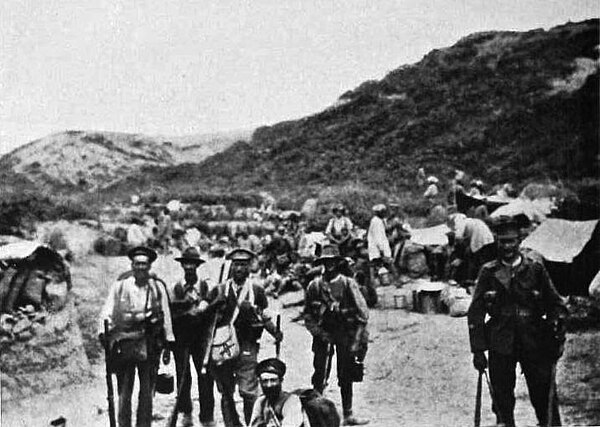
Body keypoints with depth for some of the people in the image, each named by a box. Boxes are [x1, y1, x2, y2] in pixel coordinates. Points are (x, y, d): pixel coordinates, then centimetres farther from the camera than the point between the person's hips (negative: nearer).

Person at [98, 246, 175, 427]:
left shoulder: (158, 287, 6)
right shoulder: (120, 285, 2)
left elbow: (166, 316, 10)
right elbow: (107, 312, 2)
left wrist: (168, 345, 9)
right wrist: (104, 333, -13)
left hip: (150, 346, 1)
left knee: (147, 392, 6)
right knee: (124, 391, 2)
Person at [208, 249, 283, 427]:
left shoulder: (257, 290, 5)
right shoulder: (220, 290, 8)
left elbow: (265, 317, 11)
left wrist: (275, 333, -3)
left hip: (247, 347, -2)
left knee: (248, 391, -8)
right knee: (226, 393, 8)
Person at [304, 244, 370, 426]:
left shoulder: (348, 284, -3)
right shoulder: (314, 286, 1)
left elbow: (363, 313, -2)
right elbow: (307, 315, 9)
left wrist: (357, 340, -7)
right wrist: (319, 333, -4)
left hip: (346, 335, 0)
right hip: (324, 335, 0)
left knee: (346, 377, 6)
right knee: (320, 376, -6)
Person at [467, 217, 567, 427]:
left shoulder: (535, 268, 2)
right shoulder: (488, 272, 2)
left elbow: (555, 303, 8)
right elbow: (475, 314, 2)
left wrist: (556, 326, -7)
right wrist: (478, 350, -2)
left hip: (535, 343, 0)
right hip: (501, 345, 1)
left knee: (545, 398, 0)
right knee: (502, 400, 6)